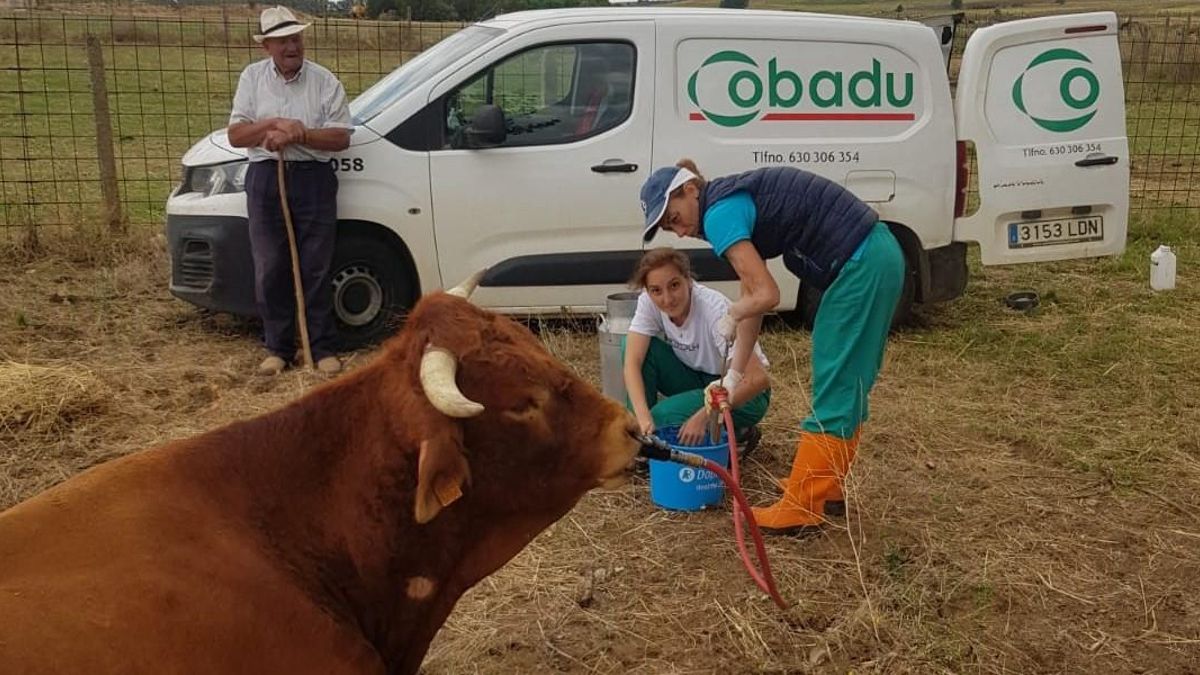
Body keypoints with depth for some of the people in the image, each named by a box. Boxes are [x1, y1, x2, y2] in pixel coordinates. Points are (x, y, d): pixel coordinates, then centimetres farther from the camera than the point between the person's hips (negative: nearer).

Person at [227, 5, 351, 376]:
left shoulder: (325, 81, 0)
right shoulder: (252, 77, 5)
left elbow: (341, 137, -5)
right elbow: (236, 135, 1)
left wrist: (298, 135, -18)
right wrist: (274, 124, -15)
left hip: (314, 179, -2)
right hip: (266, 179, 2)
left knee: (316, 269, 3)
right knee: (270, 270, 6)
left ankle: (323, 347, 13)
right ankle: (278, 348, 17)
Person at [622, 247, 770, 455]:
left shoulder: (715, 309, -30)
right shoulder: (648, 302, -17)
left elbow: (759, 379, -34)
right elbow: (632, 362, -24)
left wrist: (704, 415, -41)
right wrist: (643, 417, -39)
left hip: (740, 391, -5)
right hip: (698, 380, 5)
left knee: (663, 417, -29)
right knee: (637, 346, -19)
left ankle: (738, 435, -3)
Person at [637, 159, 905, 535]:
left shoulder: (720, 213, -14)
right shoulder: (737, 203, 15)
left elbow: (766, 296, -21)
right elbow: (753, 296, 16)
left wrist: (730, 318, 1)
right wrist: (733, 376, 16)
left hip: (861, 265, -10)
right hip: (878, 256, 10)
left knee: (835, 390, -4)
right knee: (848, 385, 17)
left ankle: (801, 510, 4)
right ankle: (827, 489, 30)